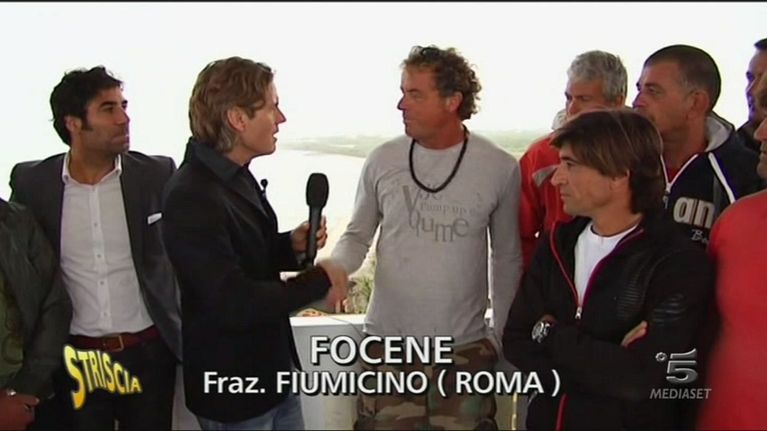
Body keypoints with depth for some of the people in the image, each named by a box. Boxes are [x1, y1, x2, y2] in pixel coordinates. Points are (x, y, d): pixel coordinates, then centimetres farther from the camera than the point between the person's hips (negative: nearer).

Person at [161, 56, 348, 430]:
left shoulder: (237, 175, 4)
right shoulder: (191, 198, -24)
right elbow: (234, 303, -28)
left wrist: (292, 245, -3)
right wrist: (319, 281, -17)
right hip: (232, 387, -8)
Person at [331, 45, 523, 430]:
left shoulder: (500, 168, -6)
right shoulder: (382, 160, -4)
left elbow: (507, 257, 6)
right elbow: (357, 236, 8)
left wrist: (501, 333, 9)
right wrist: (331, 270, -13)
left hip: (465, 349, -1)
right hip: (387, 342, 1)